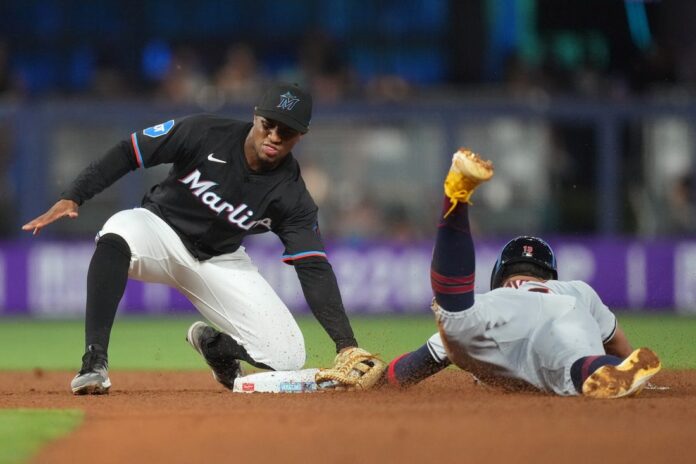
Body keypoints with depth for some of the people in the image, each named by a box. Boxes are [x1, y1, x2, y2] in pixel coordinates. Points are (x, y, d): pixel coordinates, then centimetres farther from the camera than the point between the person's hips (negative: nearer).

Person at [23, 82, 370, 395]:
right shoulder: (205, 133, -21)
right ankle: (94, 363, -38)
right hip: (162, 230, -3)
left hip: (220, 262, 3)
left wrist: (345, 343, -30)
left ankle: (213, 344, 23)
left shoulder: (291, 196, -16)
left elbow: (314, 270, -19)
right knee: (119, 233, -40)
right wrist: (71, 199, -26)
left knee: (288, 356, -12)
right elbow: (127, 153, -16)